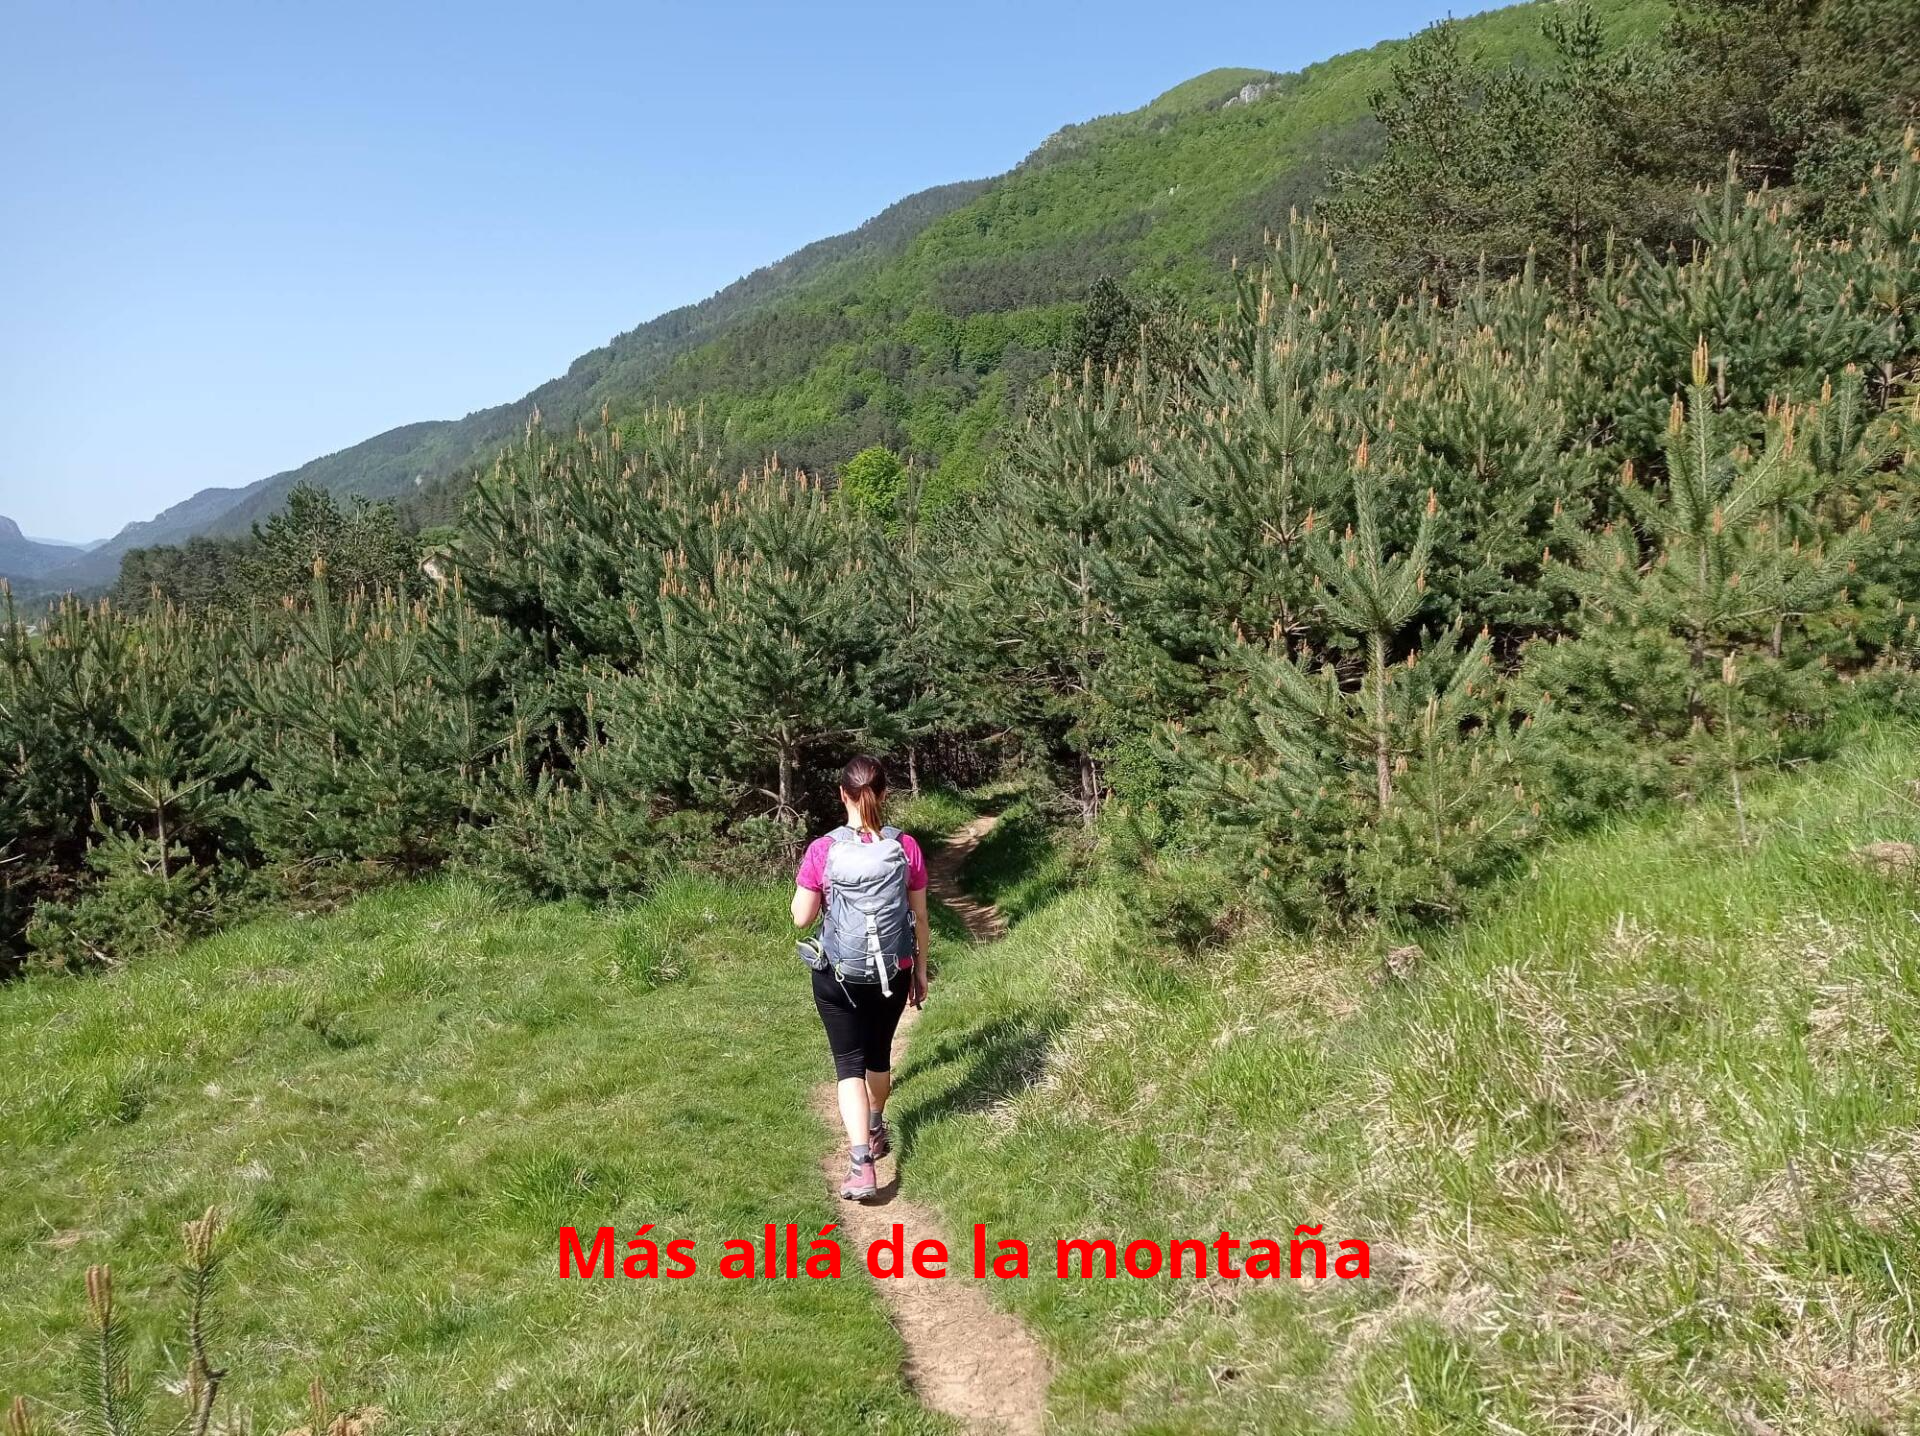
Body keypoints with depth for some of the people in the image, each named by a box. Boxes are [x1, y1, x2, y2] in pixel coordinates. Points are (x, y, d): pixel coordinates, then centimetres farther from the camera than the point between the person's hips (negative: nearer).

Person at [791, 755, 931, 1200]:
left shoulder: (824, 850, -13)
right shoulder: (905, 848, -8)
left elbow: (801, 917, -6)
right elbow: (919, 917, 0)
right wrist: (920, 971, 13)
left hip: (839, 976, -2)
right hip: (893, 973, 3)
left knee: (849, 1064, 3)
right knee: (879, 1052, 23)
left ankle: (861, 1166, -10)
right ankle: (875, 1133, 44)